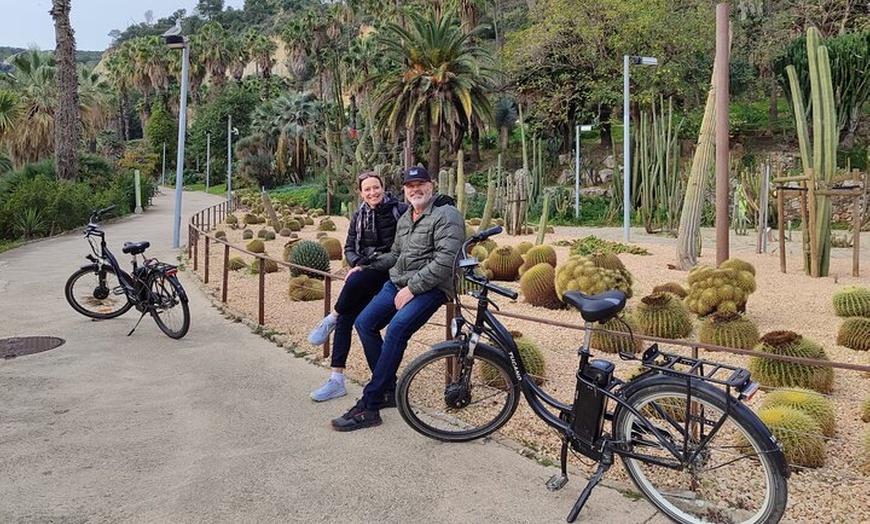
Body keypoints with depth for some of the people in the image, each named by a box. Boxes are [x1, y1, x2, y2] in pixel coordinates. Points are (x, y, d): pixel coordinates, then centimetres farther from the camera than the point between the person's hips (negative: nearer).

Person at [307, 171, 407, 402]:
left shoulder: (399, 210, -5)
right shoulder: (359, 215, 10)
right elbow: (349, 247, 13)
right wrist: (357, 264, -8)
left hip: (388, 270, -5)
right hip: (365, 271, 5)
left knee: (354, 282, -35)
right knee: (346, 318, -7)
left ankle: (331, 319, -5)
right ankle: (337, 380, 1)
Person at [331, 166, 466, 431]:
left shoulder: (446, 215, -10)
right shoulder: (404, 219, 17)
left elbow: (445, 261, -20)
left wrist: (412, 288, -20)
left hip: (430, 287, -9)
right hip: (397, 282, 9)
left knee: (396, 330, -28)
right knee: (364, 323, -3)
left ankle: (369, 406, -21)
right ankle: (388, 390, 11)